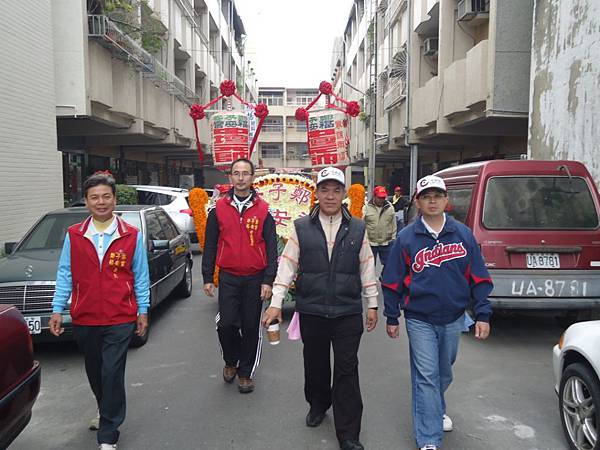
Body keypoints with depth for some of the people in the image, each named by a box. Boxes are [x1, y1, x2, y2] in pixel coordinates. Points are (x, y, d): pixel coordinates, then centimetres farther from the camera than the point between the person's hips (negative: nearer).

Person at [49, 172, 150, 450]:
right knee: (95, 373, 19)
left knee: (112, 374, -5)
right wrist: (57, 309, 1)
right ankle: (106, 413, 44)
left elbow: (140, 276, 2)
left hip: (120, 320, -3)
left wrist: (142, 311, 2)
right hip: (84, 319, 3)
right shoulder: (73, 236, 2)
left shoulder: (132, 236, -3)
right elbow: (65, 274, 6)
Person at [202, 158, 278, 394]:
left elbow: (271, 247, -1)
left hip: (255, 279, 0)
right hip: (228, 278, 1)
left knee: (251, 327, 7)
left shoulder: (263, 210, 0)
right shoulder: (219, 209, 3)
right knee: (226, 324, -4)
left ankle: (246, 372, 25)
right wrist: (207, 278, 3)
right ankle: (231, 361, 26)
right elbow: (210, 245, 6)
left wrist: (268, 281, -7)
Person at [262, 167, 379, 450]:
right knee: (315, 363, 17)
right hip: (311, 312, 1)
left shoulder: (357, 229, 2)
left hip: (348, 312, 0)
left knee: (347, 369, 2)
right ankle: (318, 404, 44)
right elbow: (287, 265, 0)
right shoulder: (301, 228, 0)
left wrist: (372, 304, 8)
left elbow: (367, 268, 7)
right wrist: (276, 302, -4)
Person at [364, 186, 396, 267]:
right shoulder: (367, 208, -8)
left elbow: (393, 224, 8)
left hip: (386, 243, 2)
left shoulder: (390, 207, 1)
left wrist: (393, 238, 8)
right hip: (370, 243, -2)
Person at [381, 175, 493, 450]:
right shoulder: (406, 237, -6)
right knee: (426, 376, -1)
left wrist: (482, 314, -1)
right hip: (420, 319, -3)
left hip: (453, 318, 3)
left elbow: (478, 277, 3)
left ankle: (435, 409, 48)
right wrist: (392, 317, 2)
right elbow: (392, 281, 0)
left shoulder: (463, 234, 0)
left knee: (444, 372, 20)